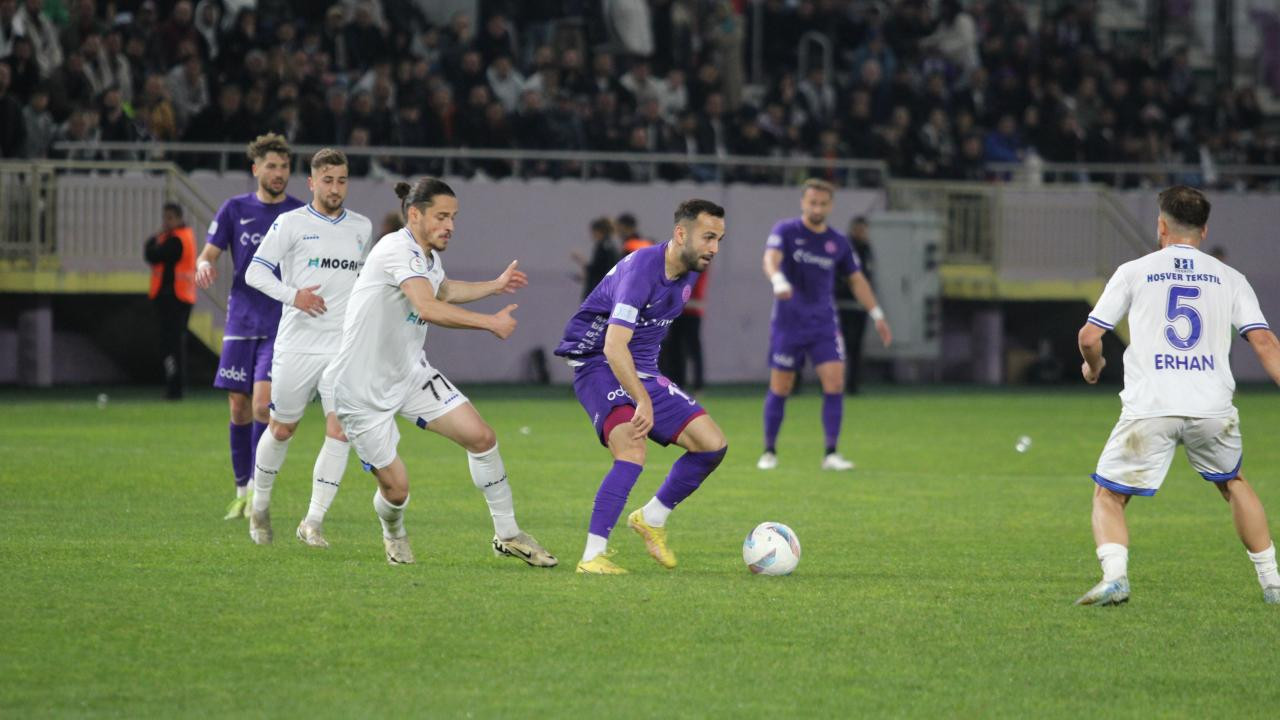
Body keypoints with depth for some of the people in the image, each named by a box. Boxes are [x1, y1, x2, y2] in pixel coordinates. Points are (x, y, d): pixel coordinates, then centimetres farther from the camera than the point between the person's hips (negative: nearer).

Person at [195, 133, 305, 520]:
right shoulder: (235, 209, 5)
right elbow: (208, 254, 4)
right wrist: (204, 266, -19)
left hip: (281, 326, -2)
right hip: (241, 322, 2)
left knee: (263, 403, -15)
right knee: (239, 406, 4)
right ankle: (242, 490, 17)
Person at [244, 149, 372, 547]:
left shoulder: (362, 227, 11)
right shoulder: (291, 223, -3)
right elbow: (255, 272, -7)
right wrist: (292, 295, -22)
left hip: (344, 348, 3)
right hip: (296, 346, -3)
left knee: (340, 431, -12)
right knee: (282, 429, 8)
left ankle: (313, 522, -6)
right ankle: (259, 506, 31)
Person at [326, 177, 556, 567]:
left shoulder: (428, 256, 6)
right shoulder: (398, 250, -23)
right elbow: (428, 308, -37)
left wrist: (495, 285, 34)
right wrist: (491, 322, -32)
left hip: (411, 373, 8)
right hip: (362, 386, -8)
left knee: (481, 436, -5)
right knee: (395, 486, -6)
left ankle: (507, 535, 9)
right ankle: (394, 535, 31)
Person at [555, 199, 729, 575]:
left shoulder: (688, 272, 3)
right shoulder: (641, 268, -25)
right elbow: (614, 346, -35)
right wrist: (643, 401, -43)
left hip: (643, 373, 8)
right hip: (599, 366, -8)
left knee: (713, 444, 0)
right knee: (633, 450, -31)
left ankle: (652, 518, 19)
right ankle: (593, 556, -28)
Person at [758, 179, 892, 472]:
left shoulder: (838, 243, 6)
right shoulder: (786, 231, -5)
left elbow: (856, 280, 17)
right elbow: (771, 259, -23)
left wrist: (877, 316, 14)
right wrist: (778, 280, -45)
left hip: (824, 324, 3)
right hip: (788, 324, -3)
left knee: (835, 382, -12)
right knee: (780, 389, 2)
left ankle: (831, 454, -8)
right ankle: (769, 452, 17)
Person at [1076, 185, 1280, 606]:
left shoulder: (1134, 272, 8)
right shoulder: (1228, 278, 12)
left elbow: (1089, 337, 5)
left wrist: (1093, 367, 27)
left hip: (1150, 410, -2)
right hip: (1213, 409, 2)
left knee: (1108, 496, 9)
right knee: (1233, 483, 27)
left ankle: (1114, 574, -18)